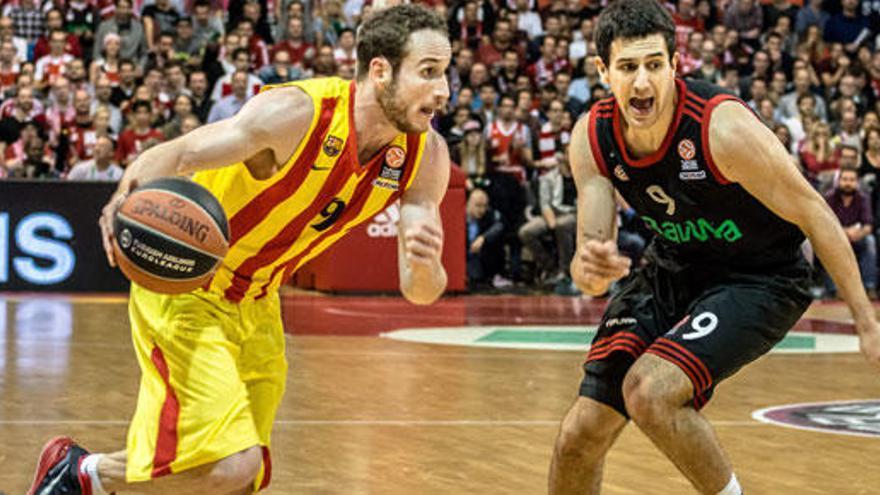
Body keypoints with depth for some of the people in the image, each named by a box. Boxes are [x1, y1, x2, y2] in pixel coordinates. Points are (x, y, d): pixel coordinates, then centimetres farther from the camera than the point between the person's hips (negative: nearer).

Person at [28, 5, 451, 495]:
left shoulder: (426, 155, -10)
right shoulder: (297, 113, -27)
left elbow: (420, 291, -7)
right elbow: (173, 154, -23)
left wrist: (423, 265, -32)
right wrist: (130, 199, -46)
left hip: (257, 305, 7)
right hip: (185, 288, -7)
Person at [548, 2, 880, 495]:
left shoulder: (723, 127, -29)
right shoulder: (592, 138, -14)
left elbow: (812, 212, -18)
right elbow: (590, 266, -10)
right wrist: (590, 268, -36)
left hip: (760, 278, -5)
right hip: (672, 270, 5)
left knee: (649, 392, -28)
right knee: (581, 433, -1)